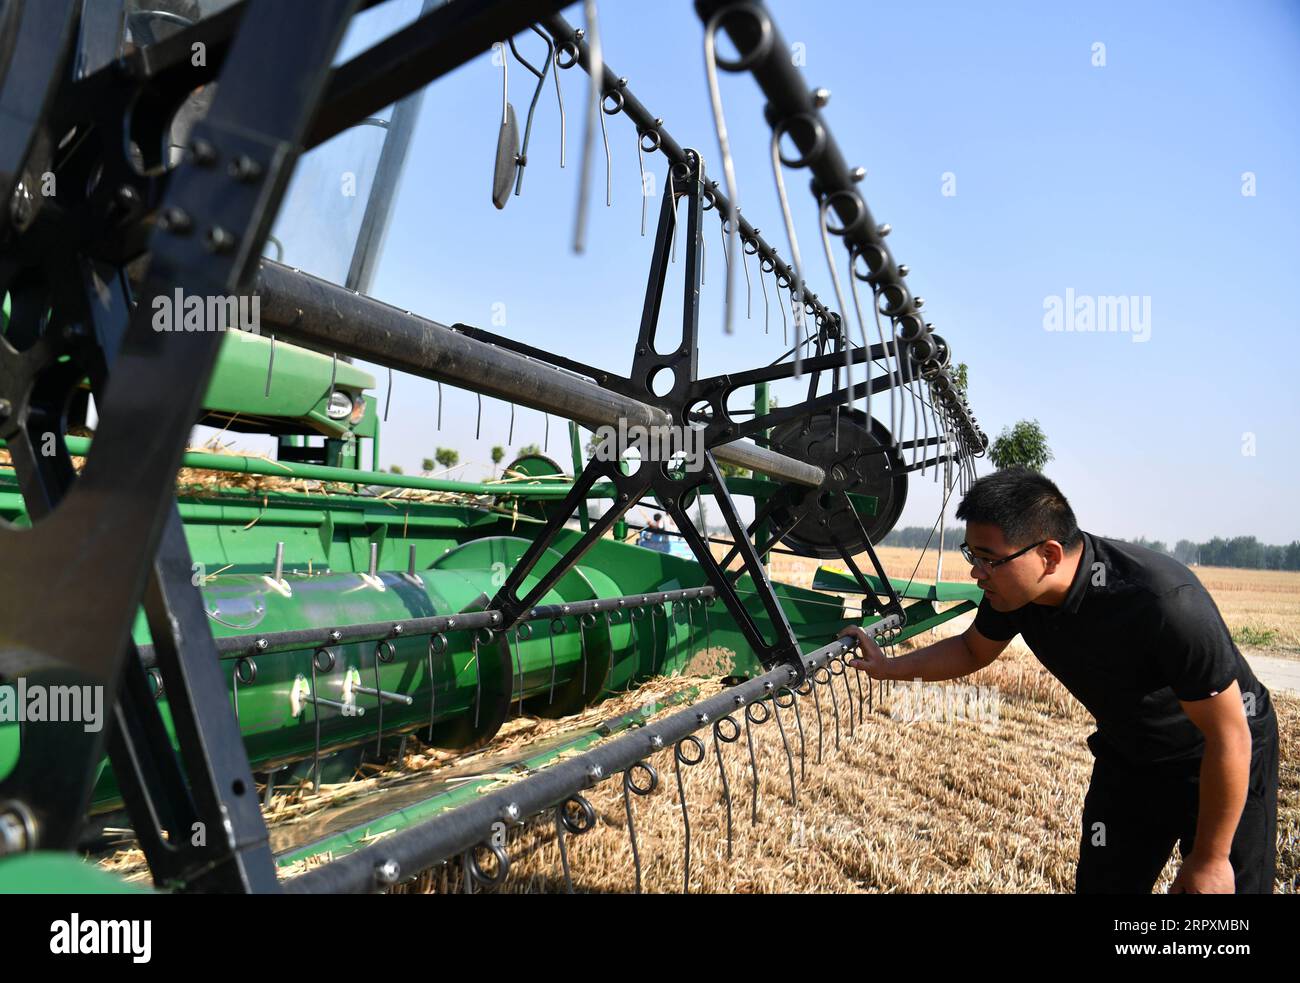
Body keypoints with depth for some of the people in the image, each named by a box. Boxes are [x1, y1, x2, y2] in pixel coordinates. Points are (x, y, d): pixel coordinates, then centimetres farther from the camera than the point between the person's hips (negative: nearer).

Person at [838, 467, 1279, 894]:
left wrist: (1209, 860, -18)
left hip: (1230, 761, -5)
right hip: (1127, 757, 5)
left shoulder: (1166, 603, -38)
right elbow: (973, 649, 4)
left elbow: (1229, 737, -27)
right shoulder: (1012, 587, -20)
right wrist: (889, 667, -6)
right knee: (1100, 882, 7)